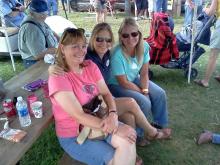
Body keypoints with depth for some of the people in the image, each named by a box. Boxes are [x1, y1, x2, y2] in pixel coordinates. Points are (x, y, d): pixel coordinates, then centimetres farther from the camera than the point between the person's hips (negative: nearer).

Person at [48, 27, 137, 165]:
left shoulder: (90, 66, -1)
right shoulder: (58, 77, -21)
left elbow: (106, 94, -3)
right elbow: (79, 116, -25)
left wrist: (113, 115, -26)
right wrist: (116, 129, -28)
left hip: (97, 120, 5)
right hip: (73, 135, -4)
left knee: (127, 141, -21)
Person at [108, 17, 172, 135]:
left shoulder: (144, 46, -16)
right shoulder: (117, 54, -32)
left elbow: (144, 73, -7)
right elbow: (123, 82, -24)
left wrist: (145, 90, -19)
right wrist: (142, 93, -16)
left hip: (134, 79, 7)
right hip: (116, 85, -6)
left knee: (160, 94, -1)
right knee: (144, 102, -22)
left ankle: (160, 124, 23)